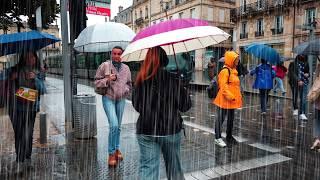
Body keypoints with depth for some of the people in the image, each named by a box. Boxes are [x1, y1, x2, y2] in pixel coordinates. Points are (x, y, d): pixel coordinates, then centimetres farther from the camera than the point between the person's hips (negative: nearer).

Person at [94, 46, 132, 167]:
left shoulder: (126, 68, 8)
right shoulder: (104, 66, -3)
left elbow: (129, 84, 17)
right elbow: (97, 82, 0)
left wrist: (125, 91, -3)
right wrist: (108, 80, -16)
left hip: (121, 99, 4)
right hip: (108, 98, -4)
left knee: (118, 126, 13)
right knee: (113, 125, -15)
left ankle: (117, 149, 33)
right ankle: (111, 153, -1)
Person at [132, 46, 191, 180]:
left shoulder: (140, 80, -6)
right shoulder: (173, 78, -13)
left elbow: (136, 105, 4)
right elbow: (185, 106, -7)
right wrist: (182, 88, 9)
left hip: (145, 130, 1)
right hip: (170, 130, -1)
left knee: (147, 167, 8)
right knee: (174, 166, 19)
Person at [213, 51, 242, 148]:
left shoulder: (233, 70, 15)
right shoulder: (225, 71, -16)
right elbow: (223, 85, -22)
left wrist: (238, 96, 17)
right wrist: (229, 96, -24)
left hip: (232, 100, 10)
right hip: (225, 100, -10)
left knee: (231, 118, 17)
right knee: (221, 118, -2)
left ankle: (229, 136, 30)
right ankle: (217, 138, 6)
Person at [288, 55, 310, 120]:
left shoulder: (306, 64, 8)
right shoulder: (293, 64, -3)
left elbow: (308, 72, 20)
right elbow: (292, 74, -10)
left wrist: (308, 74, -4)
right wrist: (298, 81, -21)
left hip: (304, 83, 2)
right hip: (295, 82, -2)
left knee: (303, 98, -8)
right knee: (295, 97, 12)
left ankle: (302, 114, -9)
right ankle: (295, 109, 35)